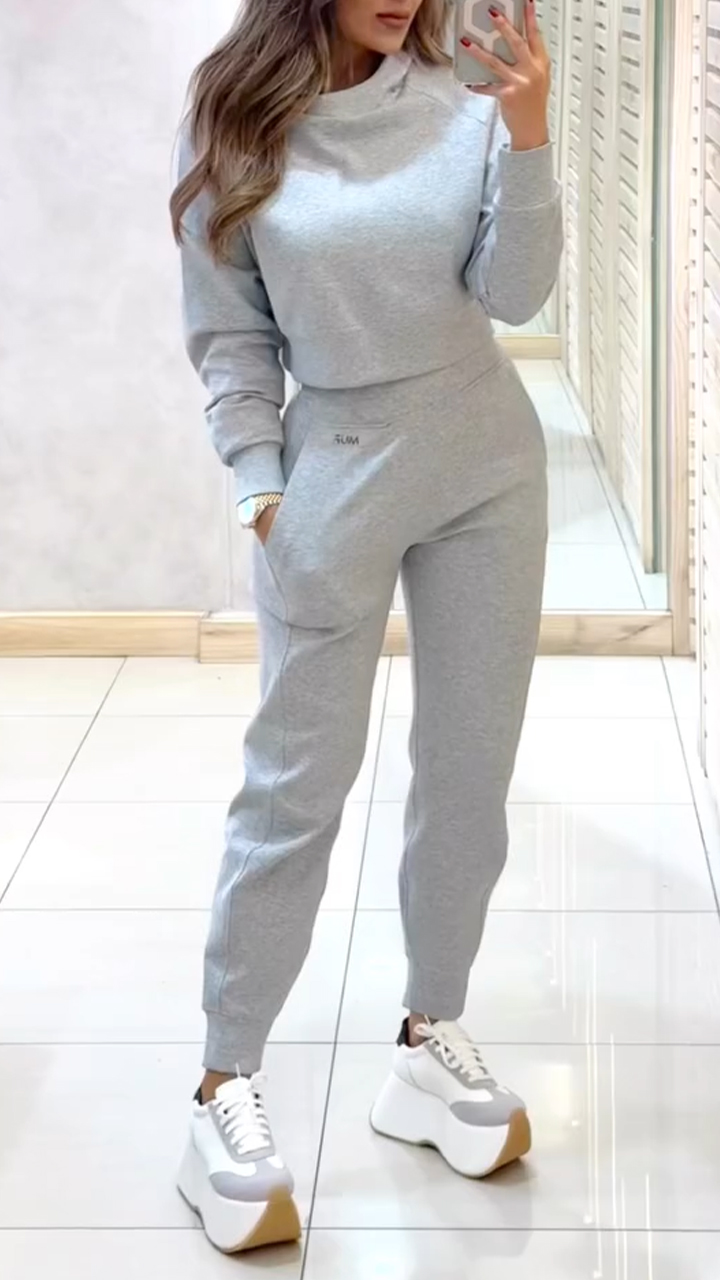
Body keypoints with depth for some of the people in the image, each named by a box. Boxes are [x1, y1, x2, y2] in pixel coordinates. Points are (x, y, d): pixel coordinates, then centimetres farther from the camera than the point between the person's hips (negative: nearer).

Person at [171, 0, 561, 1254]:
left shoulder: (463, 104, -5)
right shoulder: (236, 121, -6)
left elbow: (513, 292, -9)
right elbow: (226, 335, -1)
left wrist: (528, 137, -21)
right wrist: (261, 488, -7)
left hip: (487, 466, 3)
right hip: (336, 469, -2)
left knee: (470, 771, 9)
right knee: (297, 783, -1)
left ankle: (431, 1039, 24)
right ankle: (227, 1086, 8)